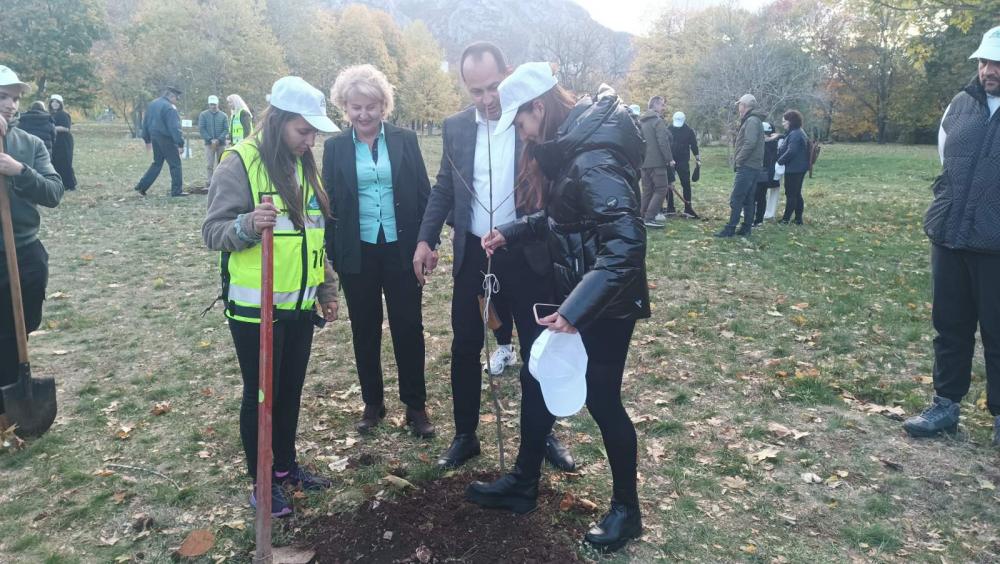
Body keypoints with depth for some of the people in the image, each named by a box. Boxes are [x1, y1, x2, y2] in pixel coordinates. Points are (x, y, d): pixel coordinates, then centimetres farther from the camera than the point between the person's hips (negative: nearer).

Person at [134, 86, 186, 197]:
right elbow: (174, 128, -21)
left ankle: (142, 186, 15)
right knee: (175, 164, 1)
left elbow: (145, 122, 17)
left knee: (157, 163, 18)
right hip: (166, 139, -8)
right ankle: (176, 191, 1)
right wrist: (180, 143, -19)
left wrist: (147, 139, 23)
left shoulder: (152, 104, 12)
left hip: (154, 137, 8)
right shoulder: (170, 108, -15)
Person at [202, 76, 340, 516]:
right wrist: (248, 225, -35)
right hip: (255, 308, -6)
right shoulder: (240, 163, -12)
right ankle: (262, 481, 22)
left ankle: (286, 465, 34)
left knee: (291, 391, 16)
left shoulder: (304, 165, 10)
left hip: (299, 306, 7)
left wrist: (326, 288, 16)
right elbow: (213, 232, -15)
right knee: (260, 393, 5)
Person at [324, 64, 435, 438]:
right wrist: (330, 254, 0)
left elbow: (424, 194, 2)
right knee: (365, 331, 11)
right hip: (357, 253, 1)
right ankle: (372, 403, 27)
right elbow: (328, 202, 3)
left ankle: (416, 406, 18)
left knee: (409, 328, 5)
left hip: (402, 249, -1)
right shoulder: (335, 148, 2)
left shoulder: (405, 140, 1)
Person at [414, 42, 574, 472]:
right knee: (465, 346, 9)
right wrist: (426, 239, 2)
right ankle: (465, 435, 26)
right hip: (472, 253, 3)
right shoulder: (455, 127, 2)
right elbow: (443, 188, 10)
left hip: (526, 254, -2)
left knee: (537, 347, 8)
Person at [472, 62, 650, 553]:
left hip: (606, 305, -9)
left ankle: (626, 509, 29)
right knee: (536, 380, 16)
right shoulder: (566, 148, 4)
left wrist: (575, 309, -37)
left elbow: (626, 246, -33)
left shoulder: (593, 160, -26)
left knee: (601, 400, 5)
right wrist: (510, 233, 10)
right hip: (573, 294, 9)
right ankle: (523, 484, 35)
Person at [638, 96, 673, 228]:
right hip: (657, 161, -8)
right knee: (661, 189, -5)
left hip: (644, 162, 8)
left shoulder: (641, 122, 16)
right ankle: (650, 218, -12)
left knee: (647, 190, 12)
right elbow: (663, 142, -16)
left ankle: (643, 217, 12)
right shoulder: (658, 121, -10)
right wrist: (670, 159, -11)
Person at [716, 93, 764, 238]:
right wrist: (739, 161, 10)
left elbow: (750, 143, -23)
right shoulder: (754, 120, 19)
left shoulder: (751, 121, -12)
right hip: (753, 166, 10)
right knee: (748, 200, 11)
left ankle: (730, 229, -8)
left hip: (747, 167, -10)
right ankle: (746, 229, 15)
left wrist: (739, 160, -16)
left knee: (736, 199, -9)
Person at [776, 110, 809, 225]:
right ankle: (798, 219, 17)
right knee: (797, 194, 13)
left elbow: (791, 151, -26)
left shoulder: (795, 134, -18)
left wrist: (780, 161, -17)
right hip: (799, 168, 10)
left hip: (793, 169, -10)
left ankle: (786, 219, 1)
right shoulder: (799, 132, 16)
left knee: (790, 194, -4)